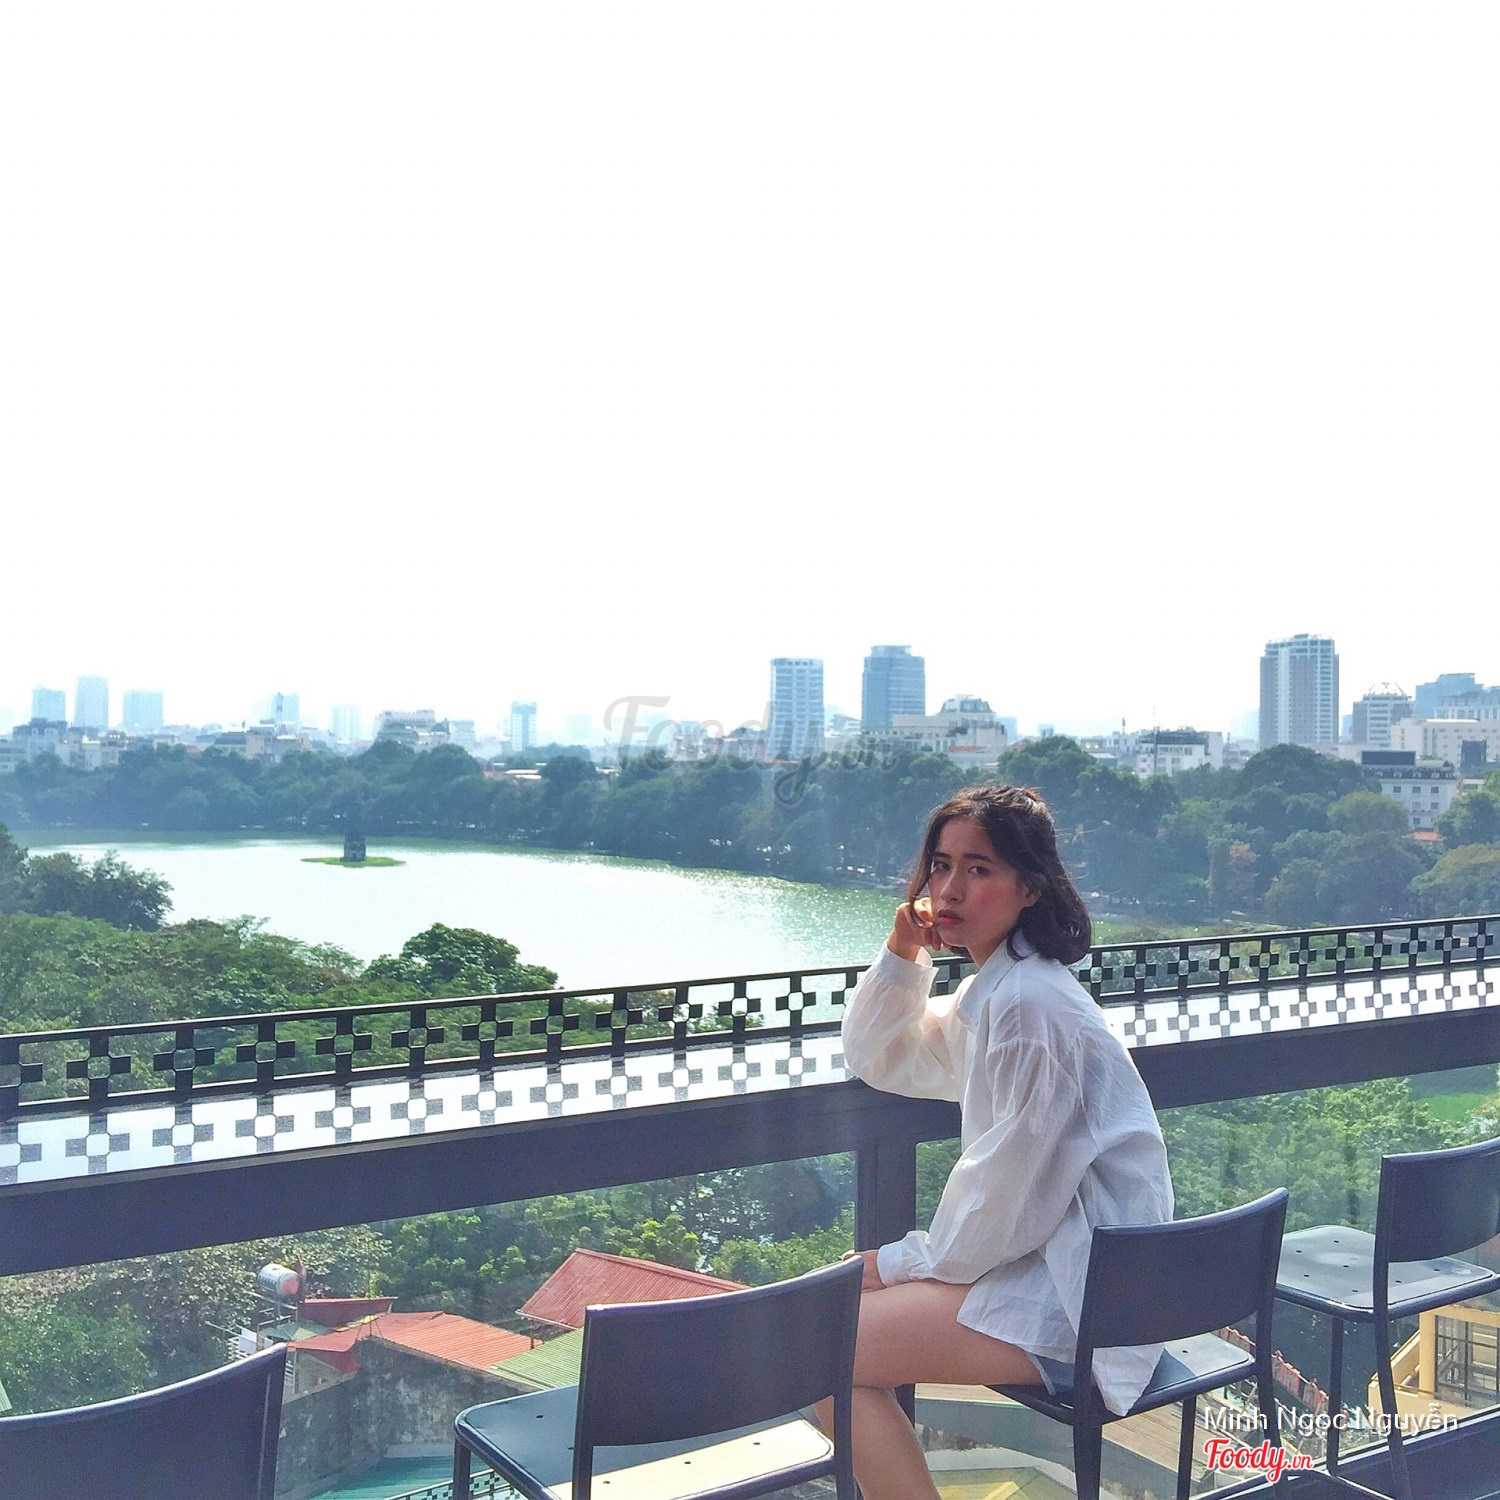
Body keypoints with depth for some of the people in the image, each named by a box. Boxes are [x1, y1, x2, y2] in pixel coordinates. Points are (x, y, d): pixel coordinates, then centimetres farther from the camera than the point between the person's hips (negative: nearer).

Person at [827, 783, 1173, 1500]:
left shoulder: (1029, 1003, -22)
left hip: (1078, 1296, -10)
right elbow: (876, 1058, 18)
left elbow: (1008, 1190, -20)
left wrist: (906, 1261, -5)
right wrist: (901, 953, 1)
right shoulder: (989, 990, 9)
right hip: (1044, 1252, 10)